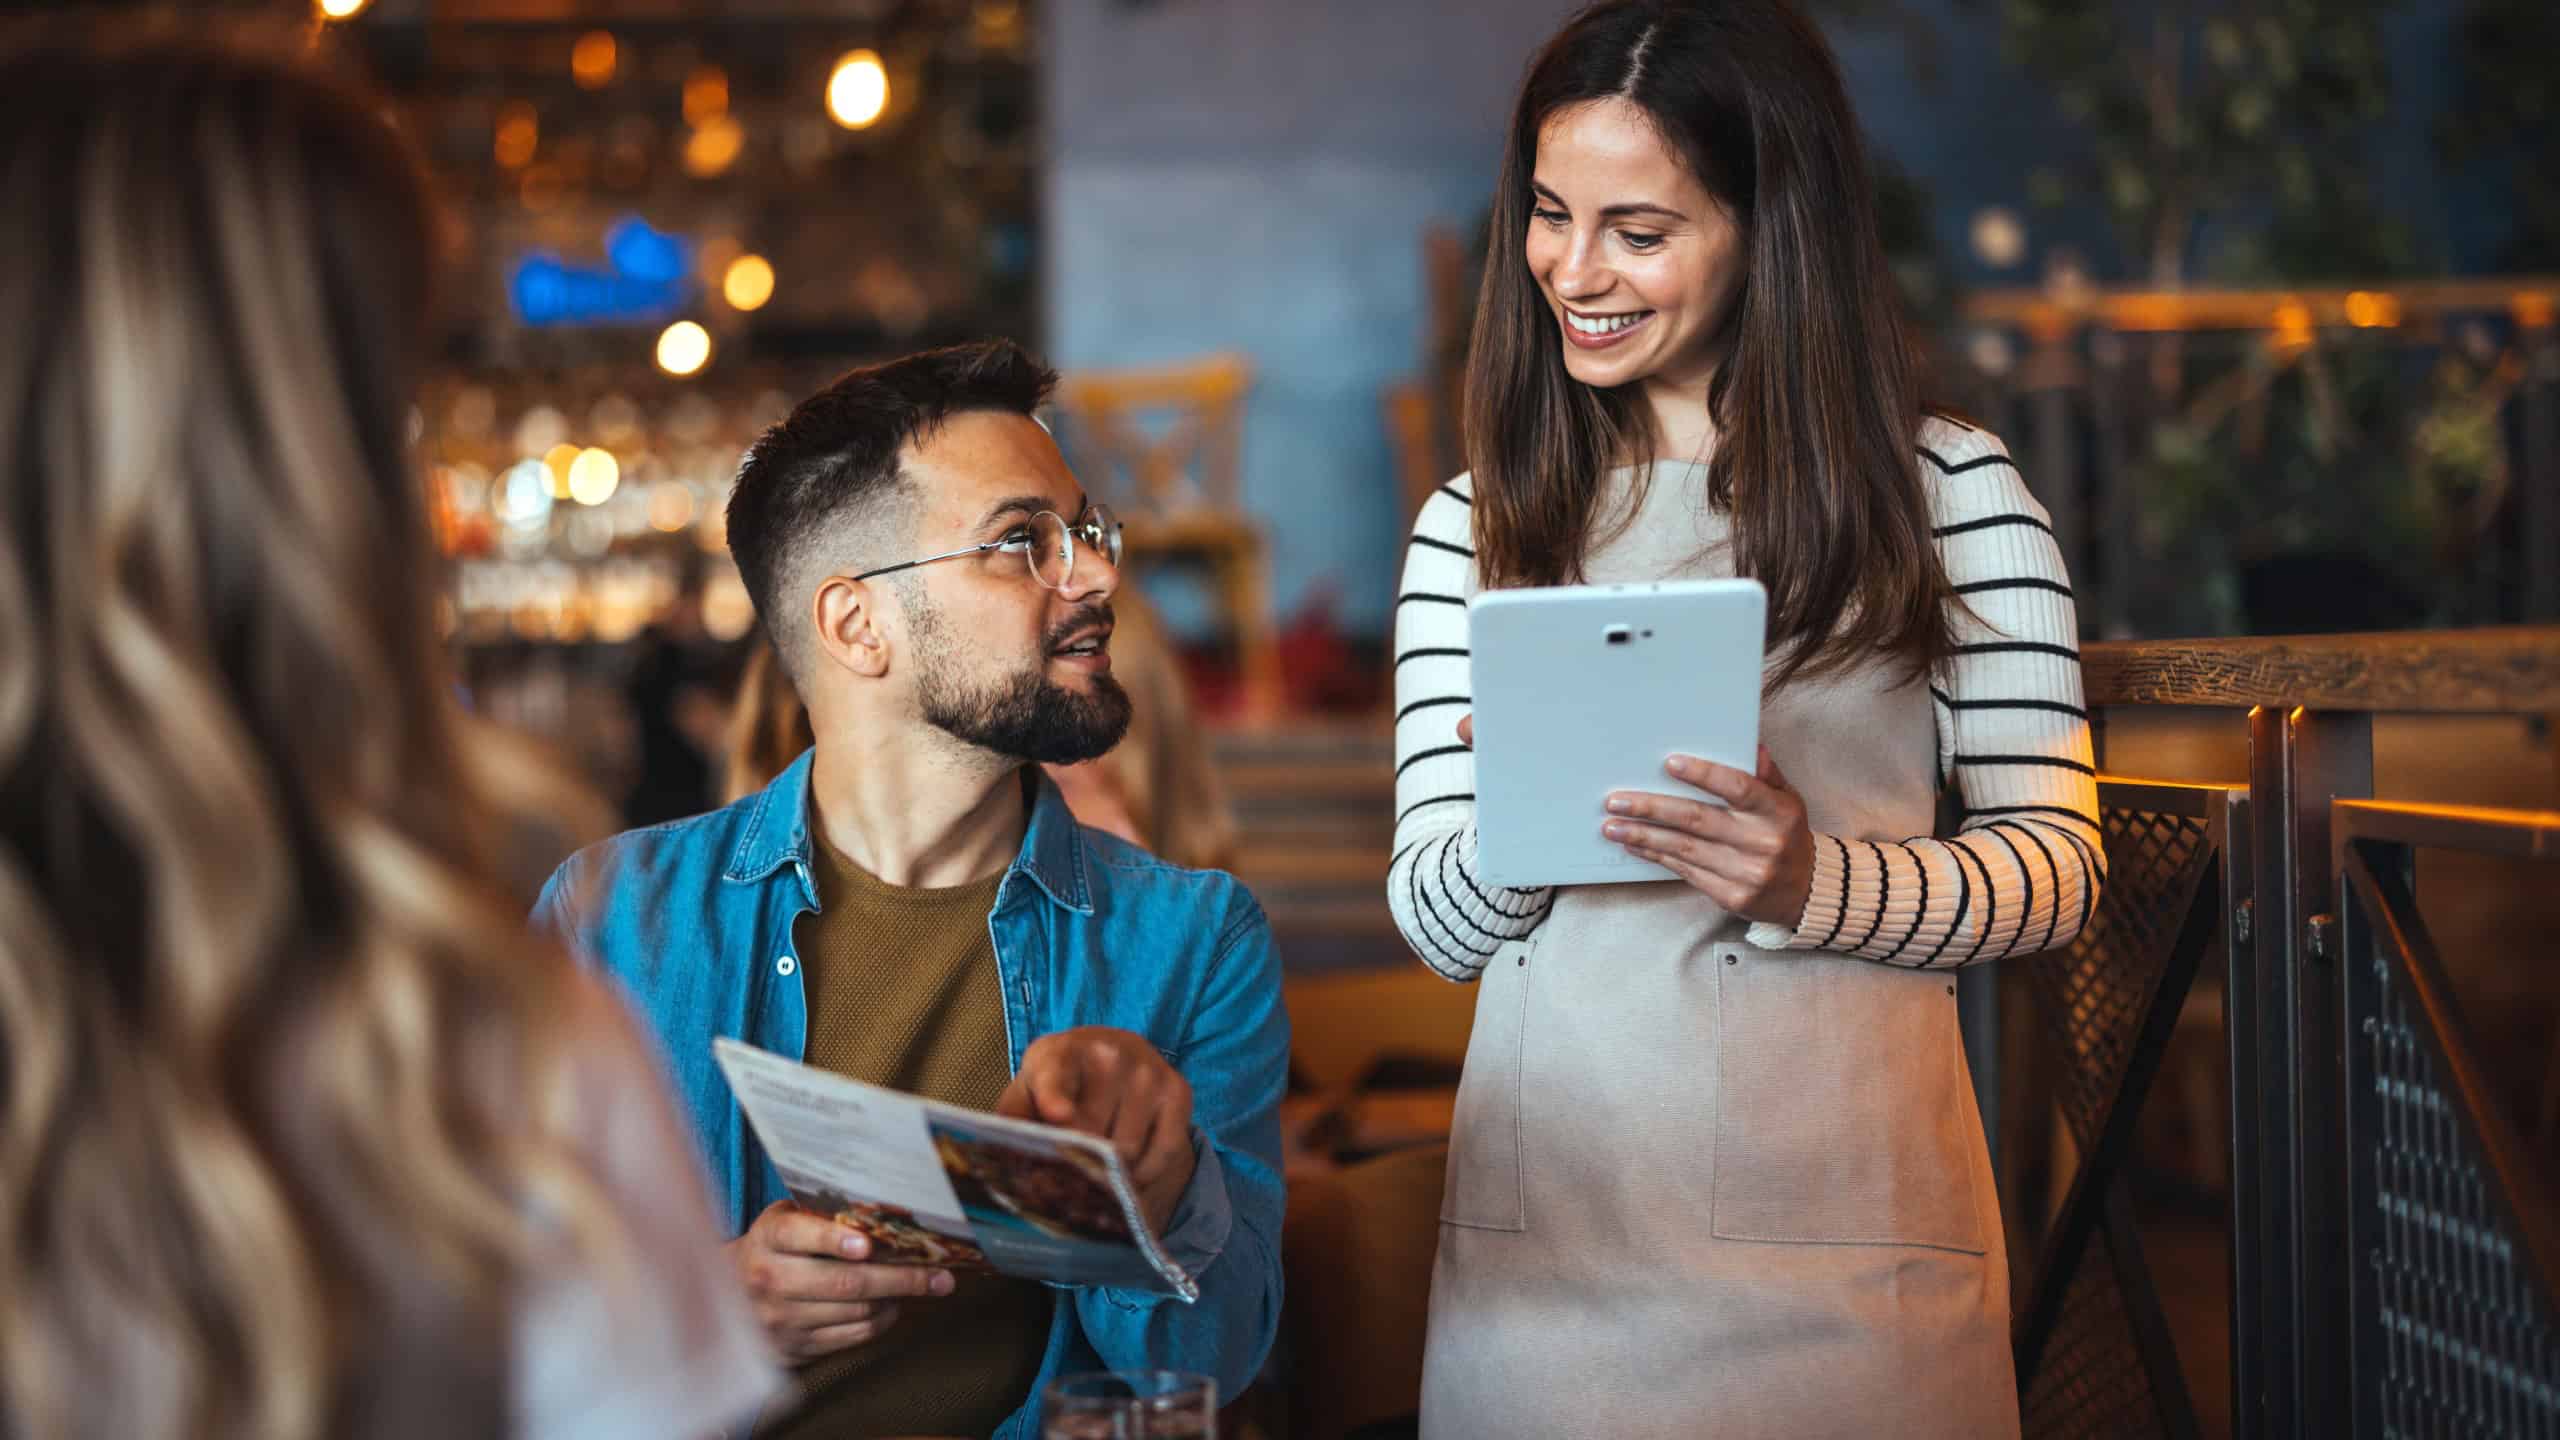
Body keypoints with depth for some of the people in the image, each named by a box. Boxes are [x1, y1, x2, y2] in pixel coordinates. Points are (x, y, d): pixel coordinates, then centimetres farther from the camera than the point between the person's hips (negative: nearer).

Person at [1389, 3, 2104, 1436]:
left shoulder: (1950, 487, 2)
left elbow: (2057, 861, -2)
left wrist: (1818, 885, -19)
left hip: (1839, 1217, -2)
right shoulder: (1476, 527, 10)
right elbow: (1438, 926, 6)